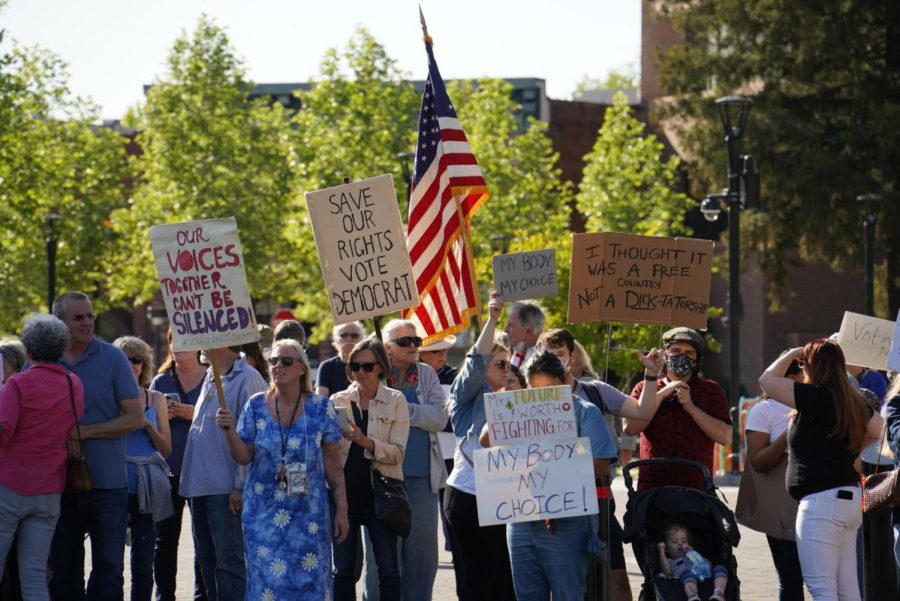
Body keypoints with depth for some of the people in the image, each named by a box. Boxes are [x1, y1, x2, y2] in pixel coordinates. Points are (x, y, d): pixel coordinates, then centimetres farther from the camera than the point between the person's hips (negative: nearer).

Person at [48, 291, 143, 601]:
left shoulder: (112, 358, -2)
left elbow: (135, 418, -4)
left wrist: (85, 432, -13)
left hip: (106, 482, -2)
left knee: (108, 570, 0)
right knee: (63, 572, 10)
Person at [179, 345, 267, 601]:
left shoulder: (248, 380, -11)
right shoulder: (211, 379, 17)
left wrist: (241, 486, -18)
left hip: (226, 491, -9)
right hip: (200, 487, 9)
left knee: (229, 564, -8)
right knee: (208, 561, 14)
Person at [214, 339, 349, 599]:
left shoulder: (320, 408, -1)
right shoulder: (256, 405, 3)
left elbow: (333, 463, 1)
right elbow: (243, 457, 2)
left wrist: (342, 509, 0)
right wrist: (229, 430, -16)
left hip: (308, 516, -1)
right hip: (264, 516, 1)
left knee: (308, 580, -3)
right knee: (266, 579, -4)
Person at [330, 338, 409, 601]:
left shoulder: (395, 401, 3)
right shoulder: (338, 401, 9)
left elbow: (397, 452, -5)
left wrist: (367, 442, -21)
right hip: (344, 490, 2)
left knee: (388, 568, -2)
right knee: (343, 569, 4)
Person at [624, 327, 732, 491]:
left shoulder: (711, 391, 12)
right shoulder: (644, 389, 15)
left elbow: (725, 436, 0)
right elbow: (630, 428, -2)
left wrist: (691, 408, -7)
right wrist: (661, 394, -4)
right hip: (652, 487, 1)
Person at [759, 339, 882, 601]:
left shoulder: (817, 396, -13)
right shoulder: (853, 401, 11)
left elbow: (767, 380, -10)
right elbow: (882, 431, 23)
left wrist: (792, 354, 4)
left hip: (822, 501, -9)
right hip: (847, 498, 9)